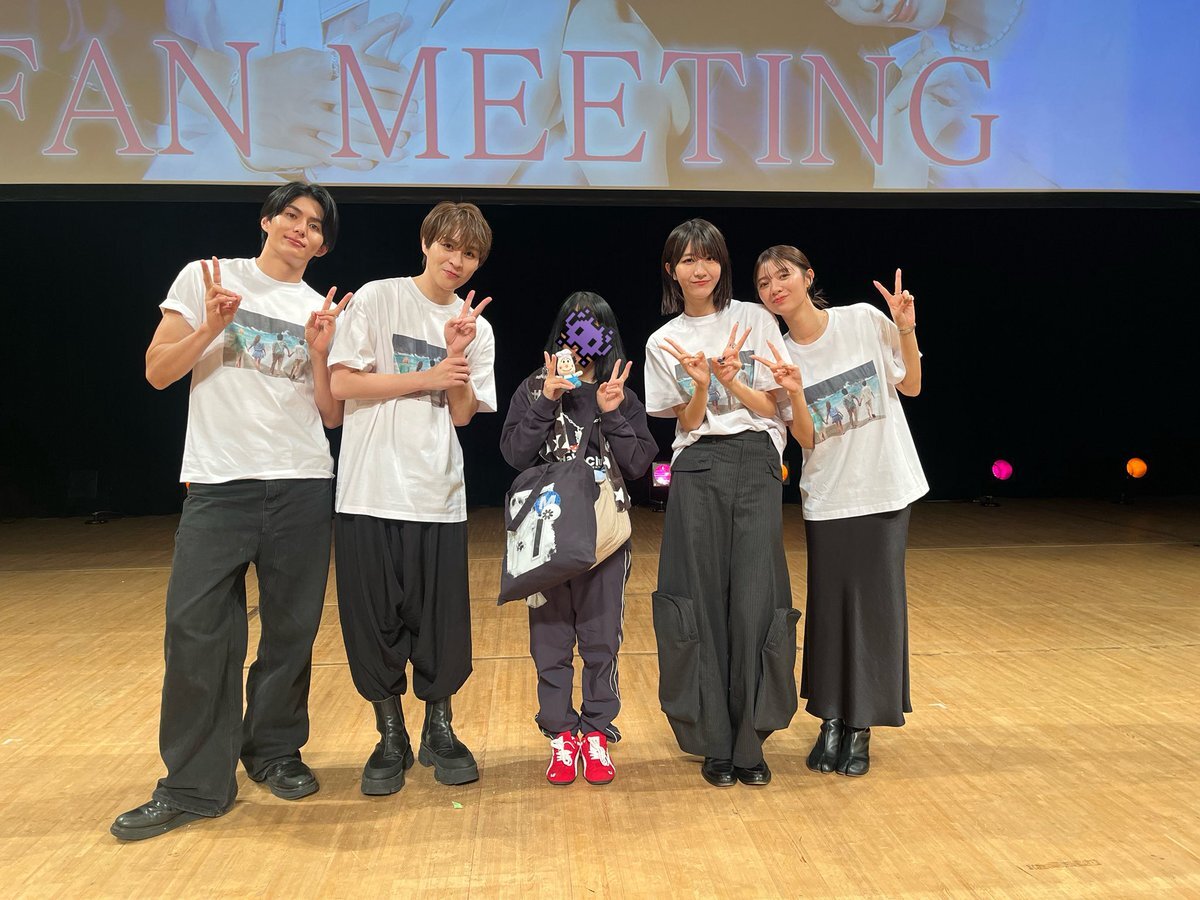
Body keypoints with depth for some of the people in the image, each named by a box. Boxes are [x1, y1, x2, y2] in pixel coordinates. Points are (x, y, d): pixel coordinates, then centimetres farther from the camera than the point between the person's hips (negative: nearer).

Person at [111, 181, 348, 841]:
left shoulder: (325, 311, 13)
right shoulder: (207, 279, 6)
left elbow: (332, 416, 9)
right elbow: (157, 372, 2)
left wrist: (320, 355, -6)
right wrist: (211, 328, -12)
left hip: (303, 485, 3)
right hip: (218, 483, -2)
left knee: (292, 627, 6)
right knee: (197, 628, -7)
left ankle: (274, 750, 25)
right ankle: (195, 785, 5)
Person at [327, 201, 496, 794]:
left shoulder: (476, 327, 10)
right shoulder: (378, 299, 0)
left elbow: (463, 413, 4)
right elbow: (342, 383, -7)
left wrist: (457, 355, -10)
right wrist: (428, 376, -8)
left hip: (438, 494, 3)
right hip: (371, 488, -2)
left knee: (443, 619, 5)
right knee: (375, 616, 4)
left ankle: (439, 729, 23)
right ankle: (390, 737, 20)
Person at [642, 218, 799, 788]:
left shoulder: (756, 321, 6)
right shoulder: (664, 342, 9)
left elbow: (773, 406, 4)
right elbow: (688, 423, 5)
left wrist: (732, 381, -13)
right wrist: (700, 386, -14)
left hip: (757, 465, 0)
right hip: (697, 470, 1)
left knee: (756, 600, -5)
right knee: (702, 601, -1)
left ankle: (749, 741, 7)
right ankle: (713, 741, 10)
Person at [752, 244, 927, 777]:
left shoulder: (864, 320, -4)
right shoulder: (780, 356, -1)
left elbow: (911, 387, 5)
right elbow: (805, 440, -6)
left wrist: (907, 332, -9)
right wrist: (795, 395, -23)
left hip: (886, 489, 0)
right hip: (827, 497, 1)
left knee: (877, 602, 3)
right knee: (830, 604, 3)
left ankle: (861, 728, 16)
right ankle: (831, 721, 19)